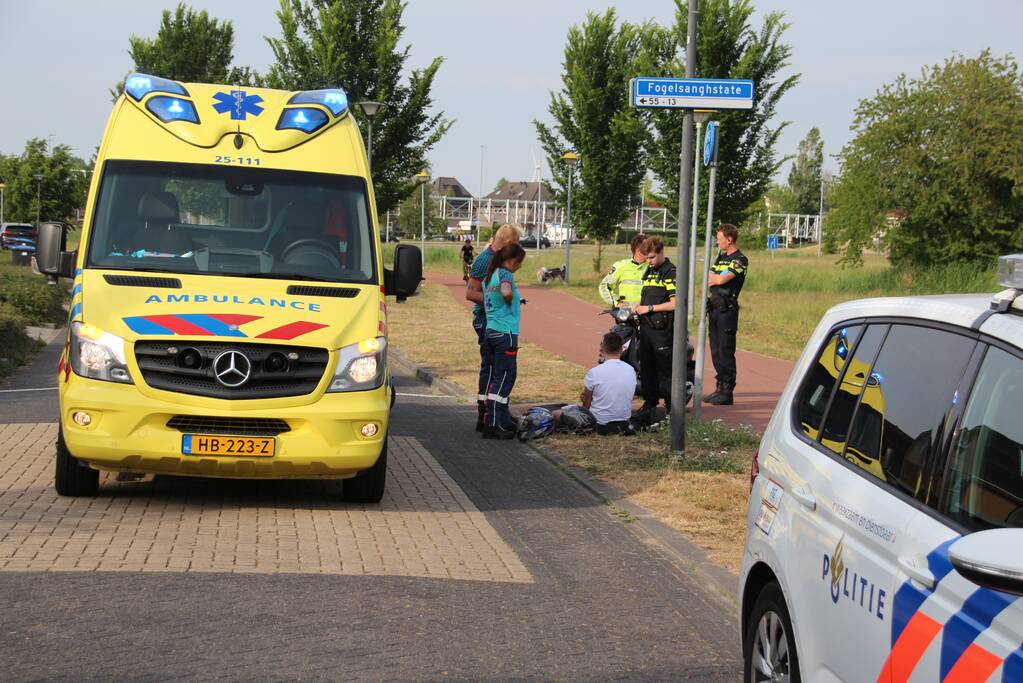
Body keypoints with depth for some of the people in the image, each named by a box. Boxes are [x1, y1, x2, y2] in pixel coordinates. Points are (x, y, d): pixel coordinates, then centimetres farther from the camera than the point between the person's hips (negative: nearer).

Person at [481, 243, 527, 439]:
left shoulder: (489, 276, 13)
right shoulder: (505, 274, -13)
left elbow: (484, 300, 19)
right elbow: (506, 292, -32)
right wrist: (511, 303, -11)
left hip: (491, 331, 9)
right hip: (506, 333, -9)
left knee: (497, 377, 15)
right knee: (504, 378, -5)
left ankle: (503, 420, 23)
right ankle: (492, 425, -7)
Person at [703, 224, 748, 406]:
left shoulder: (740, 260, -8)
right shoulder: (720, 257, 18)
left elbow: (722, 279, -18)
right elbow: (708, 280, 13)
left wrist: (713, 277, 2)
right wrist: (717, 279, -6)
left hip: (727, 309, -8)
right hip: (714, 308, 8)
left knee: (726, 351, -7)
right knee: (716, 350, 10)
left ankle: (727, 392, -3)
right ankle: (720, 387, 17)